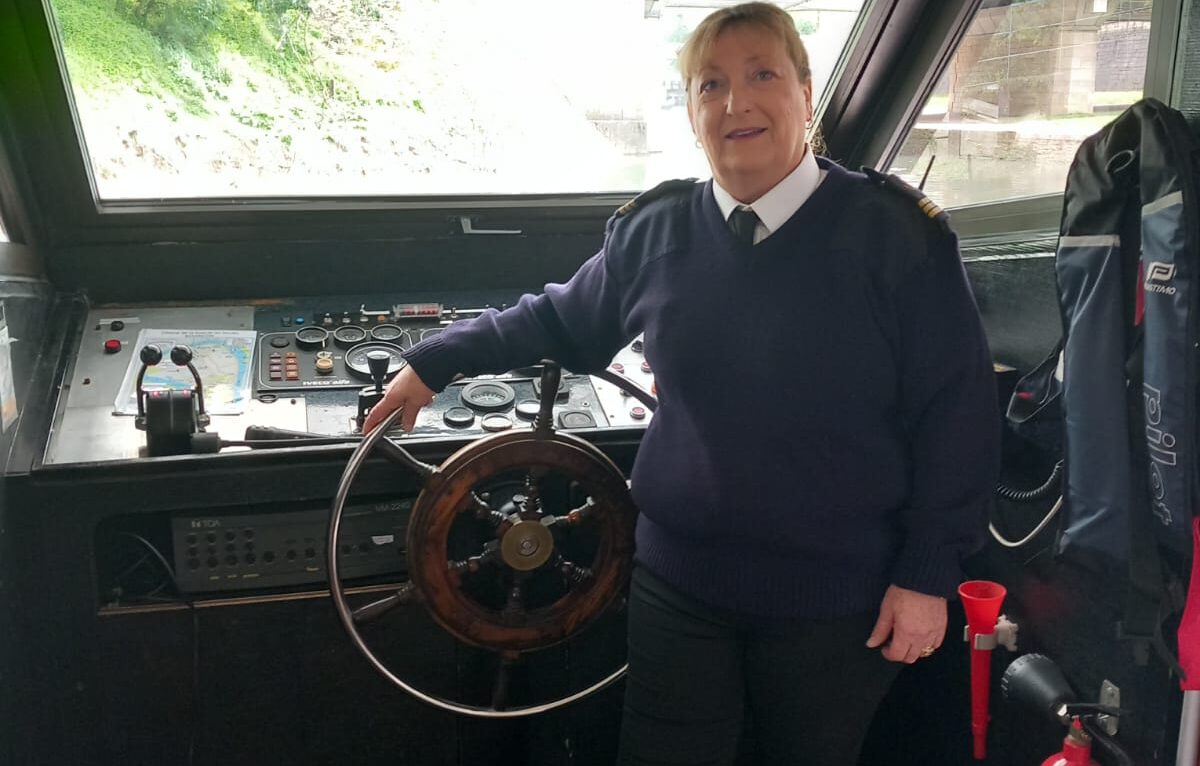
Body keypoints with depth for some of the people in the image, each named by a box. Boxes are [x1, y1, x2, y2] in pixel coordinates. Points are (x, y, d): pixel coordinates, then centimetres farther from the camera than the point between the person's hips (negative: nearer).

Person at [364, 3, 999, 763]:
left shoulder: (895, 234, -11)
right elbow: (564, 320, 15)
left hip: (836, 600, -2)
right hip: (680, 585, 3)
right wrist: (438, 360, 16)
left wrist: (928, 574, -10)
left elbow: (958, 415, -8)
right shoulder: (655, 231, -2)